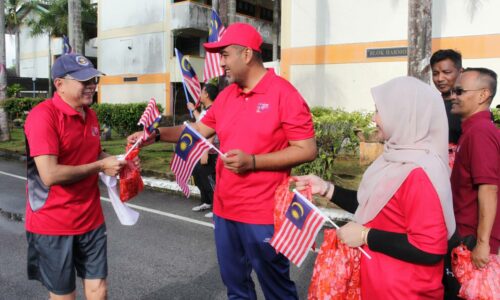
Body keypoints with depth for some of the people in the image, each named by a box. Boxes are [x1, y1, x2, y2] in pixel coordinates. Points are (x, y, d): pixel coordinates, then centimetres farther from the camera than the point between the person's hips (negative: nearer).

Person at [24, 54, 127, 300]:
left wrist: (116, 160, 2)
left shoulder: (90, 115, 7)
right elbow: (50, 175, -25)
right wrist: (100, 166, -18)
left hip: (91, 220, 6)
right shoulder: (43, 115, -18)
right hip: (53, 224, -6)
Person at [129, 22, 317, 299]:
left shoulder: (284, 94, -13)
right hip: (225, 209, 7)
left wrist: (252, 161, -22)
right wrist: (157, 134, 5)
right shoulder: (226, 95, 9)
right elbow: (200, 130, 17)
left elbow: (307, 150, -15)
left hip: (263, 214, -7)